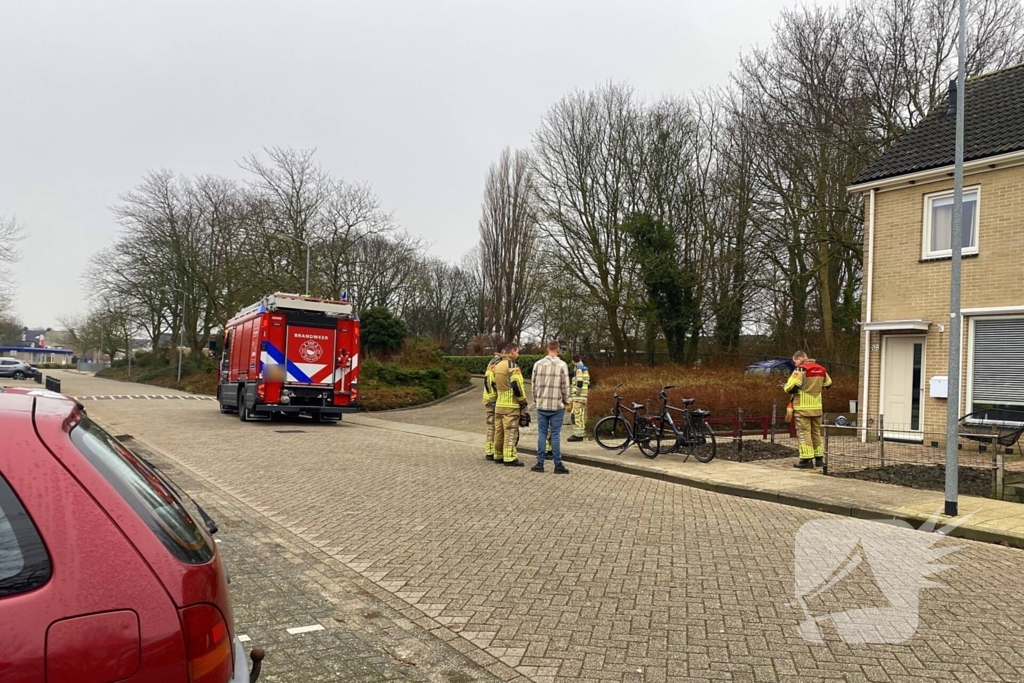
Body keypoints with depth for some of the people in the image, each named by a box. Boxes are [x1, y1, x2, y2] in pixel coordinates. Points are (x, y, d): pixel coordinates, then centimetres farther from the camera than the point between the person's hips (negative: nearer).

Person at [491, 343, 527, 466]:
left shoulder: (497, 365, 13)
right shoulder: (512, 366, -14)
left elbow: (493, 383, 17)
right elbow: (517, 385, -20)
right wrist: (523, 400, -10)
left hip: (499, 404, 8)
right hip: (511, 405, -8)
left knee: (499, 431, 14)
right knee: (510, 432, -5)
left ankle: (498, 455, 21)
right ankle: (510, 458, -4)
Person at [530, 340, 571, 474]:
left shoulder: (538, 364, 0)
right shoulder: (562, 365, -9)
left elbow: (533, 384, 5)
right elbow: (565, 386, -6)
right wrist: (567, 401, 9)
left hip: (541, 404, 3)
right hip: (557, 405, -2)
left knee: (542, 433, 9)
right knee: (555, 435, 1)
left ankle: (540, 463, 10)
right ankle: (558, 465, 5)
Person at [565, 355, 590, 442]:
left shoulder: (579, 369, -12)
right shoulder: (586, 369, 16)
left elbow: (579, 383, -23)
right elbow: (588, 384, 18)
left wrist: (576, 393, -14)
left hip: (579, 397, -10)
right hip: (584, 397, 10)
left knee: (577, 415, -9)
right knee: (582, 415, 13)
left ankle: (578, 434, -11)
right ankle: (582, 433, 19)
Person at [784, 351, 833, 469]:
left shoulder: (801, 369, -14)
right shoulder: (821, 369, 8)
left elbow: (791, 388, -20)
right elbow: (828, 384, 23)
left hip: (803, 407, -7)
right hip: (817, 407, 7)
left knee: (804, 433, -4)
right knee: (816, 432, 17)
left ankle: (806, 460, -6)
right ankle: (819, 458, 20)